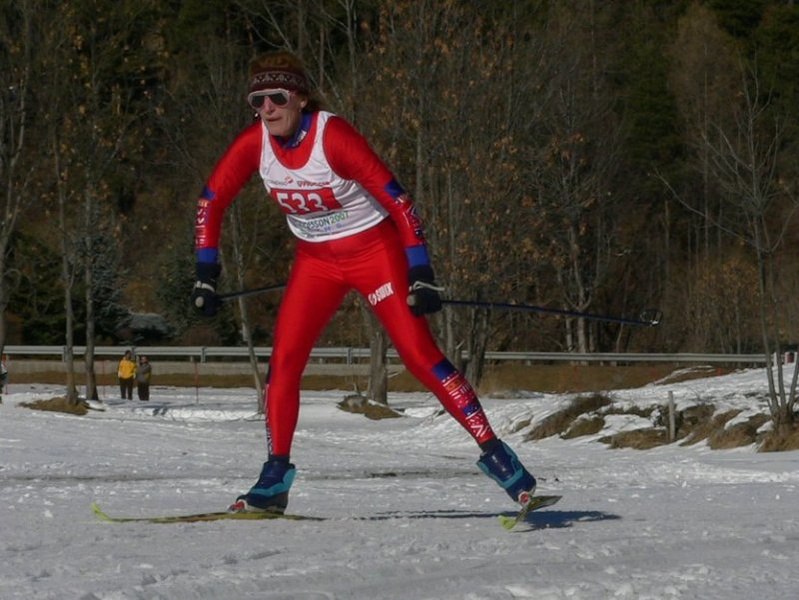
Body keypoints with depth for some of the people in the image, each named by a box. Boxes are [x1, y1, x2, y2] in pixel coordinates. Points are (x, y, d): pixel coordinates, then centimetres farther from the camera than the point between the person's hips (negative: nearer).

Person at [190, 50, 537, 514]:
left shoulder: (333, 137, -27)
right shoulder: (253, 144, -13)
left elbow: (398, 201, -25)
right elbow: (211, 204, 1)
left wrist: (421, 275, -28)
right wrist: (206, 276, -3)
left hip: (375, 250, -5)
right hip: (316, 260, 5)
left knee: (421, 355, -13)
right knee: (284, 362, -6)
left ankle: (494, 453, -9)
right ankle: (275, 478, 2)